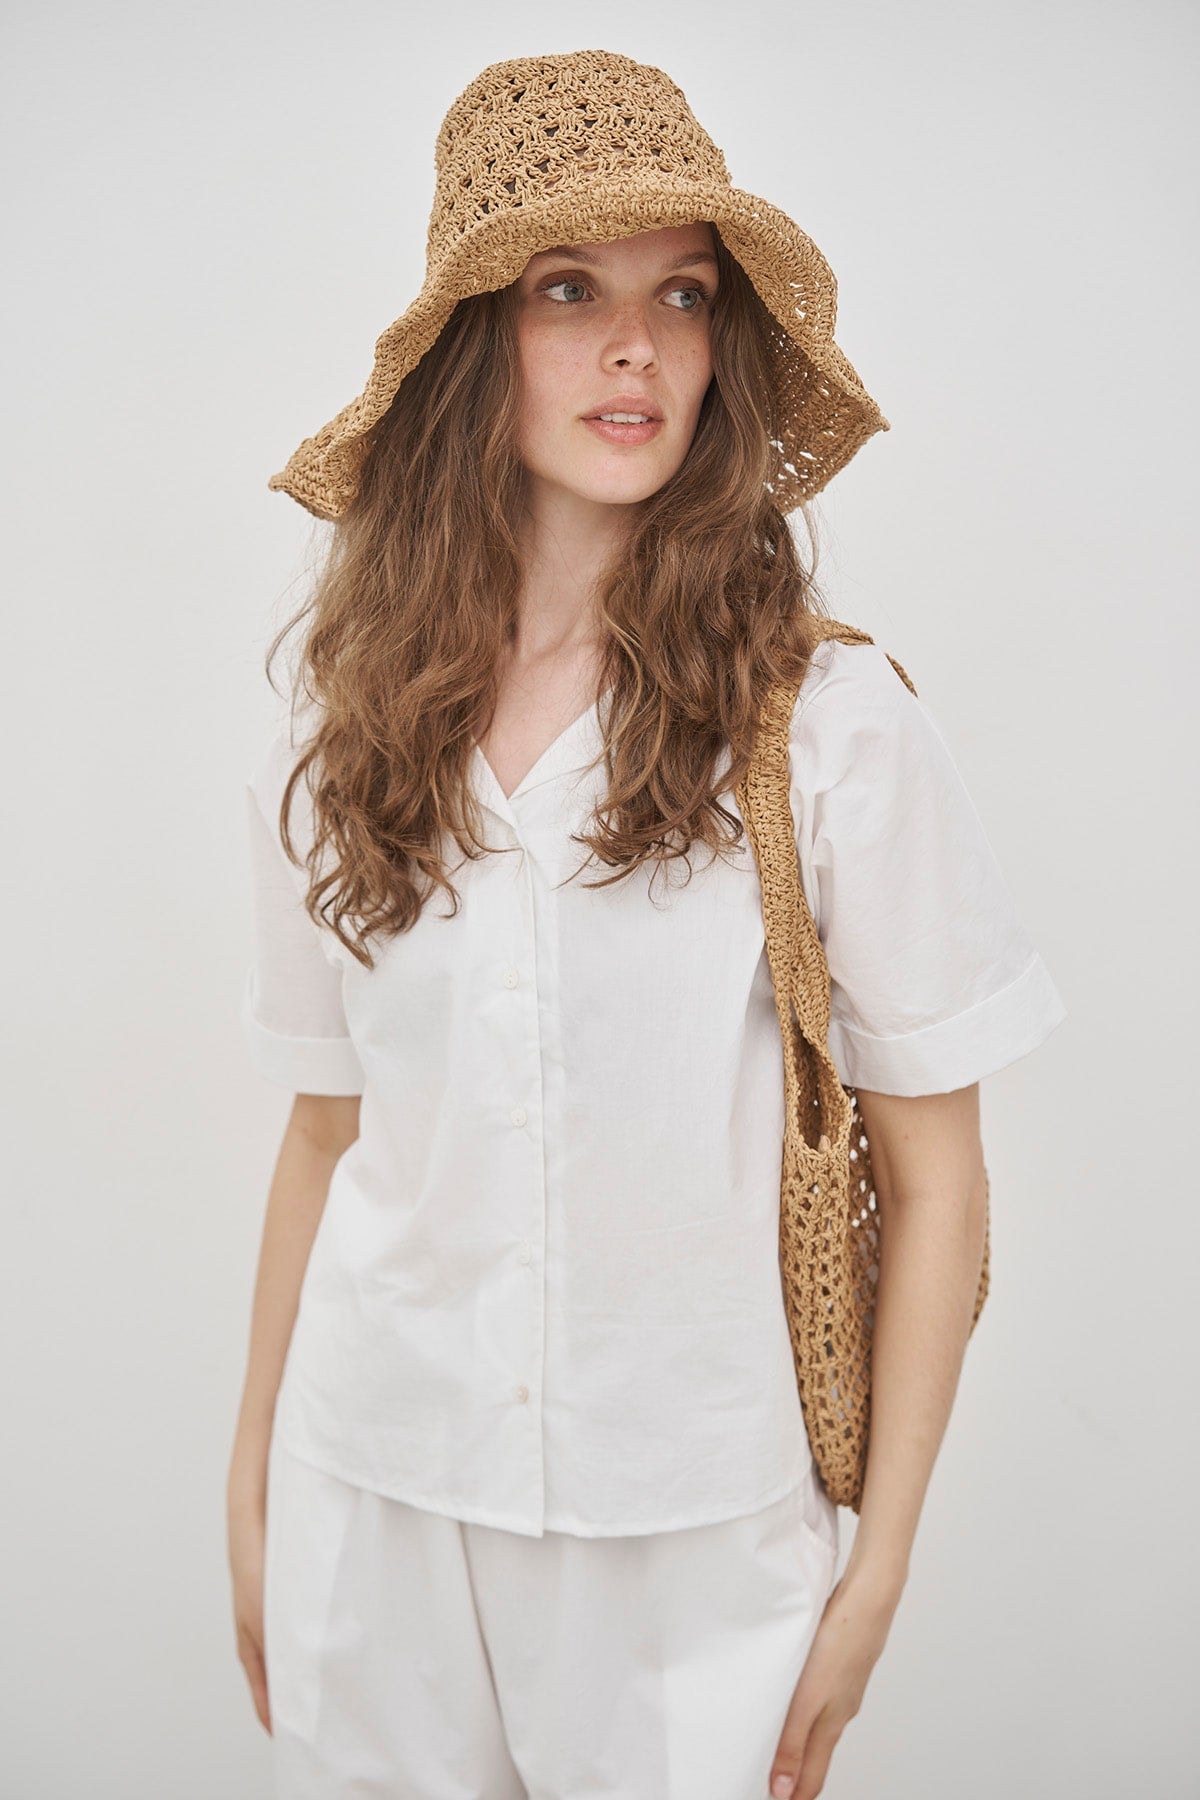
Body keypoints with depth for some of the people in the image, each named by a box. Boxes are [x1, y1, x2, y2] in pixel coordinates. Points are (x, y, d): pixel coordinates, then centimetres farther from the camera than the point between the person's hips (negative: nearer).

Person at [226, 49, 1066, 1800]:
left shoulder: (833, 723, -11)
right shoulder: (341, 745, -1)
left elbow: (934, 1176, -6)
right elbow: (323, 1134, 7)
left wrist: (877, 1574, -5)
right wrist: (253, 1495, 10)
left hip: (693, 1522, -2)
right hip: (377, 1501, 3)